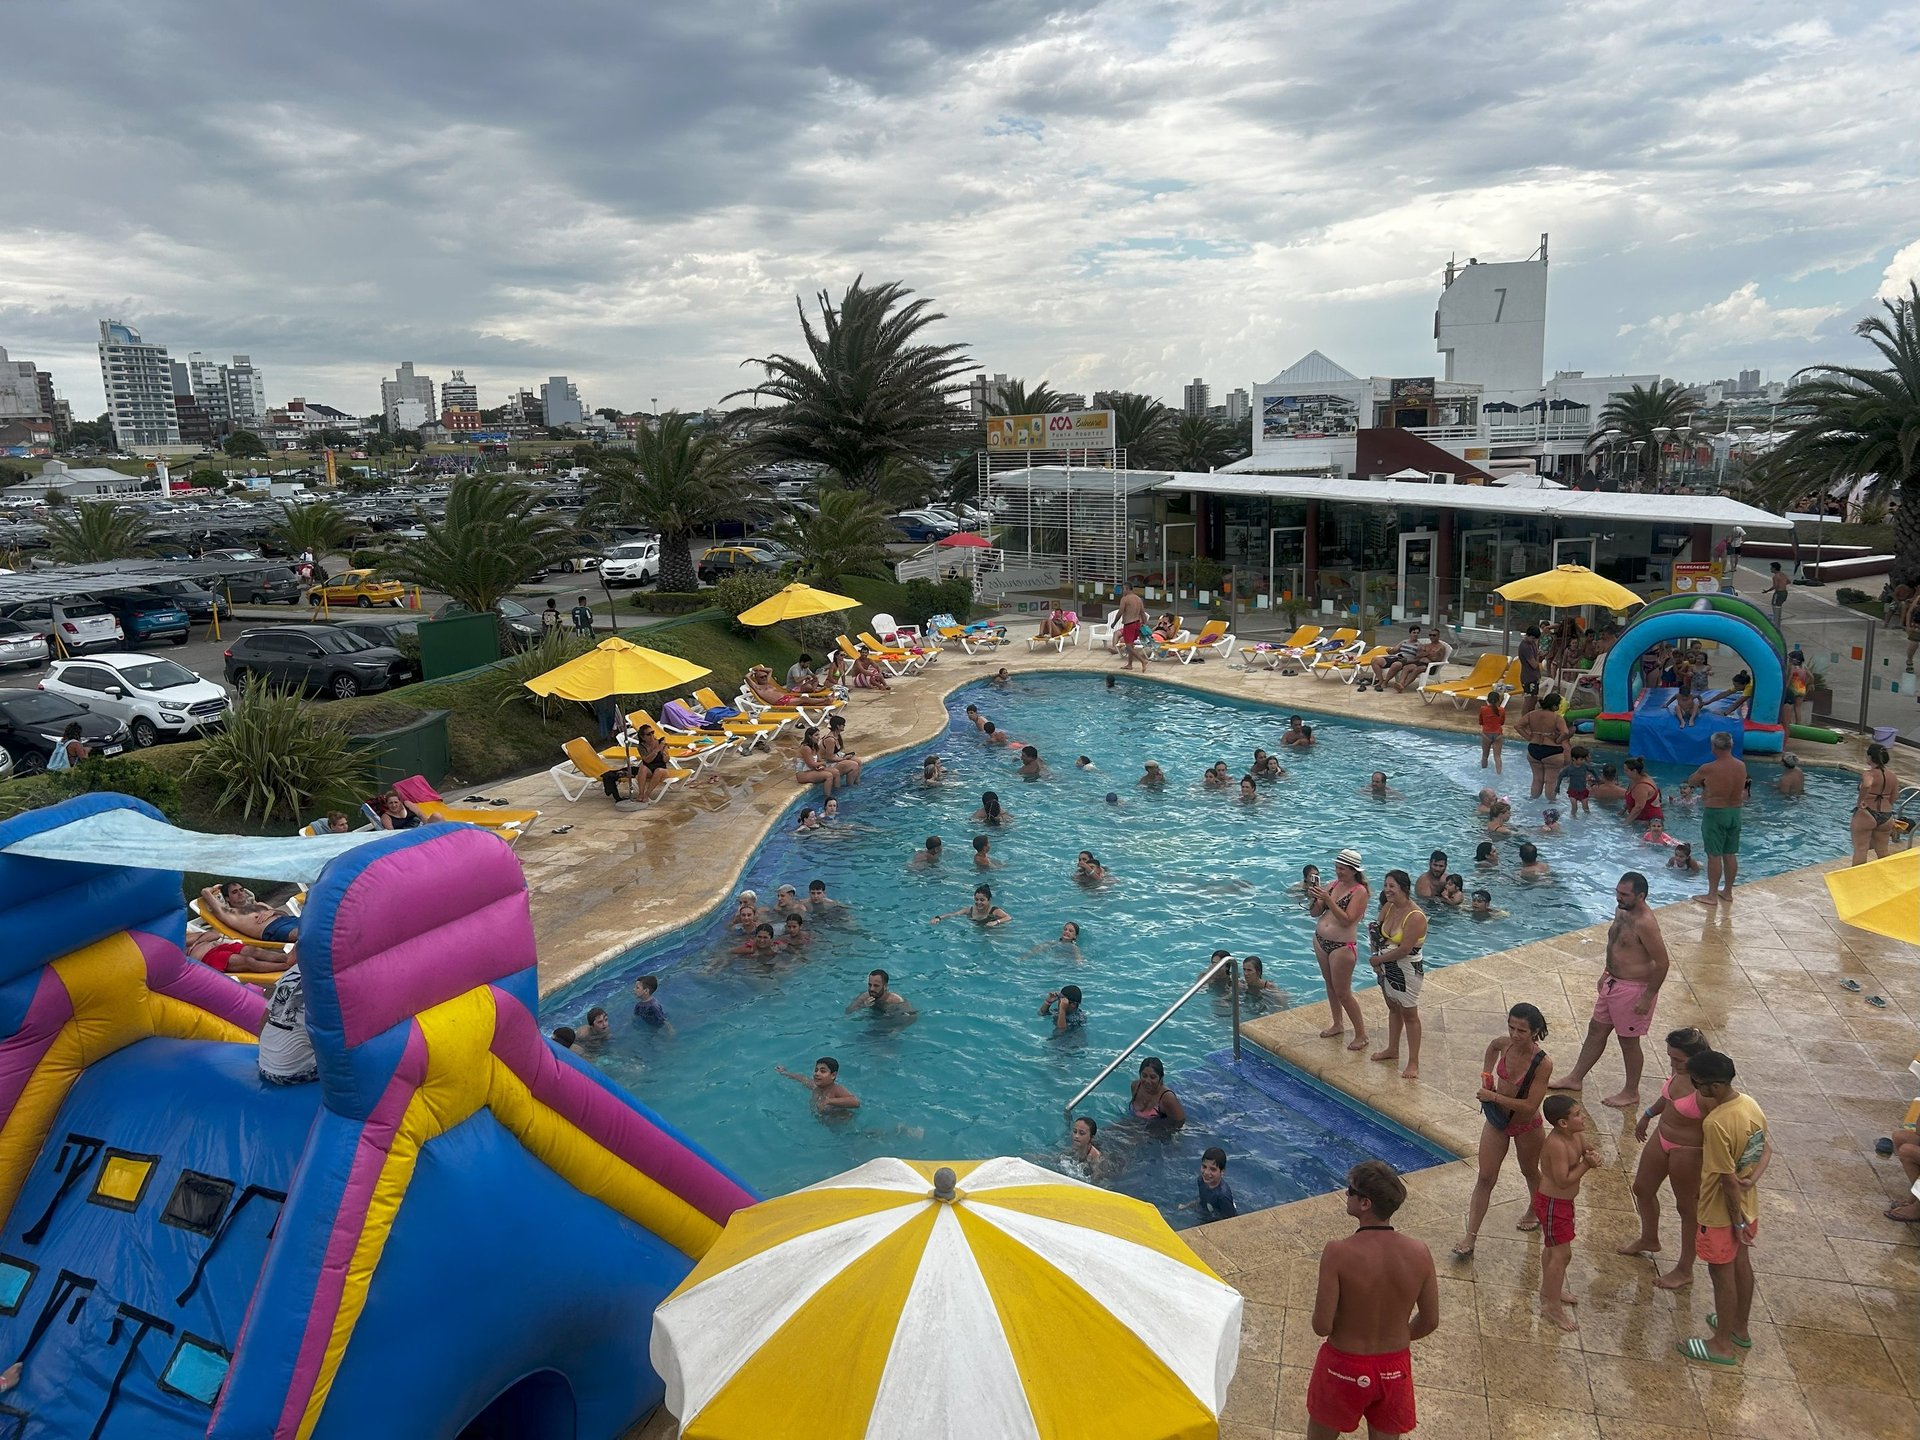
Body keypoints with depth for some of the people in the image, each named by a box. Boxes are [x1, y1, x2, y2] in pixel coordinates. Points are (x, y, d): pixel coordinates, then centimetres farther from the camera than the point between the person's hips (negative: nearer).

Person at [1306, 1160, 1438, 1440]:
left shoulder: (1338, 1252, -27)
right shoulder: (1419, 1253, -15)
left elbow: (1322, 1326, -23)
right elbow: (1430, 1322, -2)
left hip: (1344, 1367, -3)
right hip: (1394, 1369, 3)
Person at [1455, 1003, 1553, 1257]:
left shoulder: (1543, 1063, -28)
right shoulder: (1505, 1043, -15)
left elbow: (1530, 1105, -28)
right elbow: (1492, 1047, 13)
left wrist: (1494, 1096, -29)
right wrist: (1486, 1075, 2)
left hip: (1527, 1126, -3)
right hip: (1497, 1121, 4)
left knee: (1530, 1172, 25)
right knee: (1485, 1178, 4)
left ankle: (1535, 1211, 55)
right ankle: (1470, 1237, 7)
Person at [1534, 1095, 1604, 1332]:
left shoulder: (1576, 1135, -5)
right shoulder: (1557, 1145, -31)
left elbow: (1587, 1151, 6)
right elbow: (1563, 1180, -29)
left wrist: (1592, 1156, -16)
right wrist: (1586, 1164, -23)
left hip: (1563, 1201, 9)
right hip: (1552, 1203, -9)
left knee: (1553, 1248, 25)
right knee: (1561, 1254, -3)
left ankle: (1549, 1290, 43)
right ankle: (1552, 1307, 7)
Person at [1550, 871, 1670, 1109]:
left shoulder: (1645, 923, -27)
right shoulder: (1622, 912, 2)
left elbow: (1662, 962, -25)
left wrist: (1647, 997, -21)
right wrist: (1607, 972, 20)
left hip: (1633, 989, -9)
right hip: (1613, 982, 9)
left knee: (1629, 1041, 6)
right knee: (1596, 1030, 18)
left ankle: (1631, 1093, 24)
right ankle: (1575, 1078, 31)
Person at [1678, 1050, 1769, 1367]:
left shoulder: (1716, 1123, -34)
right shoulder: (1750, 1104, -7)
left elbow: (1728, 1178, -26)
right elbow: (1765, 1149, 6)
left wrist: (1737, 1220, -15)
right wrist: (1753, 1178, -10)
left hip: (1722, 1210, -8)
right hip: (1748, 1203, 8)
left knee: (1722, 1272, 8)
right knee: (1741, 1263, 24)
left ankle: (1722, 1344, 24)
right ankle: (1740, 1328, 43)